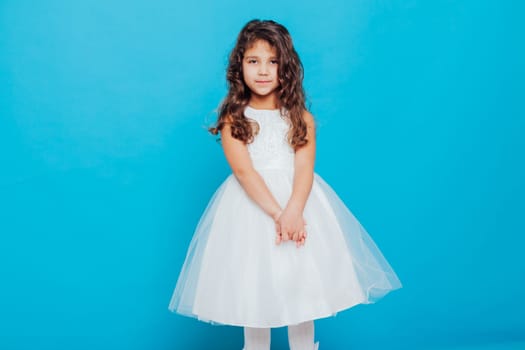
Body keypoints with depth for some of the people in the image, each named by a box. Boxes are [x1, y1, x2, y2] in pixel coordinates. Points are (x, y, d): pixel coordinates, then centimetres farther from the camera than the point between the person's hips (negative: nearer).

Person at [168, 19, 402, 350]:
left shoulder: (300, 118, 2)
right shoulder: (233, 118, -2)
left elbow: (305, 169, -9)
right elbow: (243, 170, -13)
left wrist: (293, 211, -28)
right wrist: (277, 213, -25)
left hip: (298, 198, 1)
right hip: (250, 204, -1)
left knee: (302, 284, 5)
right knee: (252, 287, 6)